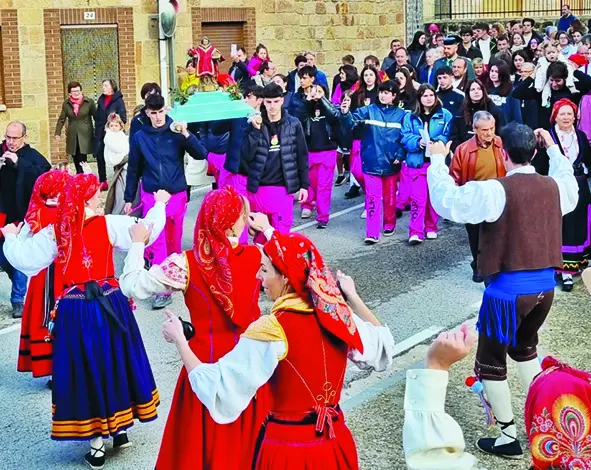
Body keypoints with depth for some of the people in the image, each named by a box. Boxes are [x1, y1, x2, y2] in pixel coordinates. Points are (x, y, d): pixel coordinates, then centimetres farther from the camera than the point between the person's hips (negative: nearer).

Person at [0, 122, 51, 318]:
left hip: (23, 215, -4)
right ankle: (21, 285, 38)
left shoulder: (32, 156, -6)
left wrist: (19, 163, -28)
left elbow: (44, 174, -23)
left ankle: (18, 299, 7)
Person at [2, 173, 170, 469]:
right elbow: (147, 230, -5)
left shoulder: (54, 233, -8)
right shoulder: (109, 225, -8)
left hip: (75, 311, -1)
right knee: (113, 361, 17)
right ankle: (120, 429, 30)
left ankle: (96, 444, 12)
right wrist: (159, 204, 13)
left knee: (85, 368, 6)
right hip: (109, 305, 1)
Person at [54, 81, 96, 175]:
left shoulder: (89, 102, -2)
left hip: (85, 135, -3)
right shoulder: (66, 104, 5)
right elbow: (61, 119, 8)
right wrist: (57, 133, 0)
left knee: (81, 161, -10)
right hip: (72, 136, 3)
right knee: (76, 161, 4)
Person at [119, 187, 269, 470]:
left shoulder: (187, 264, -16)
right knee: (249, 435, 20)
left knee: (204, 440, 14)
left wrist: (138, 243, 1)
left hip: (208, 362, -2)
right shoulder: (257, 256, -10)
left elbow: (131, 286, -12)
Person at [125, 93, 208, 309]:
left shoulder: (177, 133, -3)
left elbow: (201, 155, -11)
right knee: (157, 241, -6)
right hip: (151, 196, 0)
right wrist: (129, 199, 8)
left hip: (177, 195, 0)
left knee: (174, 239, 11)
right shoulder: (139, 137, 0)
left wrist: (186, 134, -23)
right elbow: (133, 170, 7)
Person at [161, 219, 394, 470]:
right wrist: (353, 296, 20)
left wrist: (179, 340, -10)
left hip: (288, 448, -5)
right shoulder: (339, 315, -6)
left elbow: (217, 388, -22)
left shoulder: (272, 329, -22)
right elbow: (383, 344, 13)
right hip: (335, 442, 5)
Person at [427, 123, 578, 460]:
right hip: (545, 285, 7)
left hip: (509, 289, -7)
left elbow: (446, 202, -20)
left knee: (491, 361, 9)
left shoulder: (496, 191, -17)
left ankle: (509, 439, 15)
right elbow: (571, 186, 28)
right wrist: (554, 148, 35)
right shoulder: (553, 188, 3)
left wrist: (438, 160, -7)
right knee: (524, 347, 29)